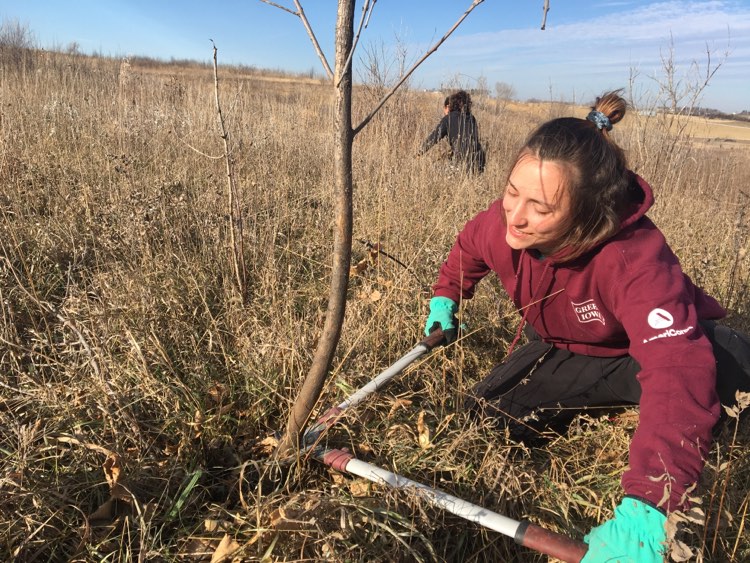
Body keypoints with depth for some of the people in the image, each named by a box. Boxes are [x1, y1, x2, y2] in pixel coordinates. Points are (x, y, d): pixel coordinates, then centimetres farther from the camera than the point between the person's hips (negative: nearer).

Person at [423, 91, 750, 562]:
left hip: (654, 346, -5)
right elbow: (468, 250, 4)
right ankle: (599, 405, 18)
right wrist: (445, 299, -5)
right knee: (486, 415, -7)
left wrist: (645, 508, -62)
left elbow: (678, 373, -54)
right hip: (562, 350, 5)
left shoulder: (637, 258, -42)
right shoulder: (501, 224, -25)